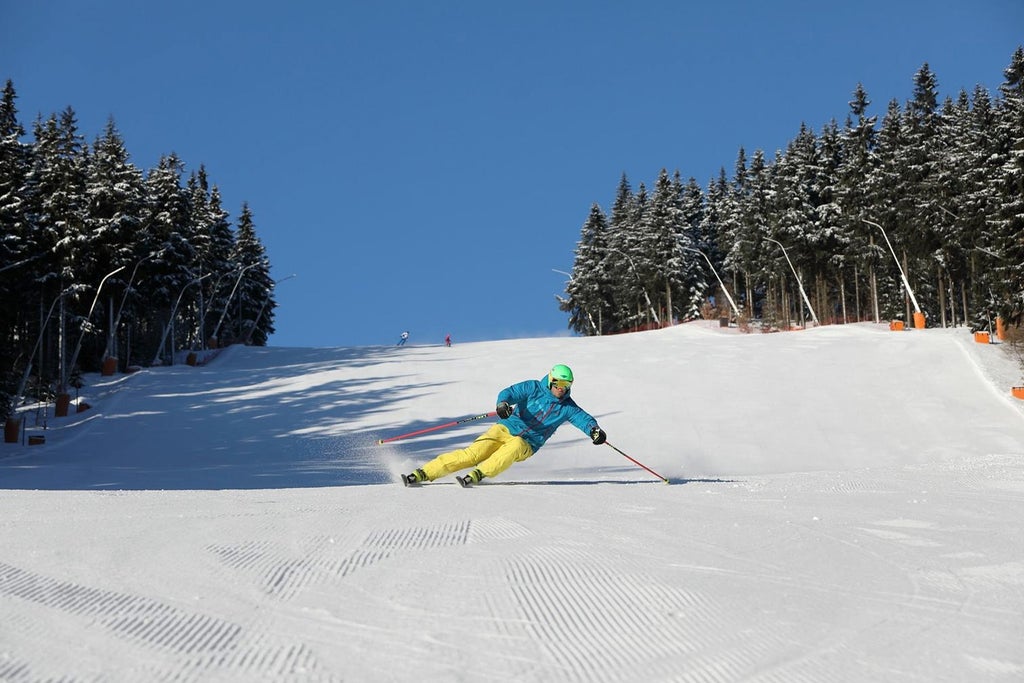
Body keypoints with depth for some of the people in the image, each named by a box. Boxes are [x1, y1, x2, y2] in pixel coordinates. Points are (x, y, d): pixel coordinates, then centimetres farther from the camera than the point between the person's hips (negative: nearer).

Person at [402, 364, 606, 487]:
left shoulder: (567, 408, 6)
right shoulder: (534, 388, -1)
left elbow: (582, 418, -1)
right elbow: (510, 392, -12)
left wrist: (594, 429, -25)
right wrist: (503, 403, -36)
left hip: (526, 445, 2)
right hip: (506, 429, -2)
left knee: (514, 446, -37)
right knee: (473, 453, -21)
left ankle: (478, 475, -45)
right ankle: (423, 474, -23)